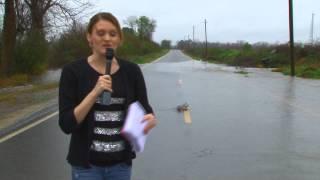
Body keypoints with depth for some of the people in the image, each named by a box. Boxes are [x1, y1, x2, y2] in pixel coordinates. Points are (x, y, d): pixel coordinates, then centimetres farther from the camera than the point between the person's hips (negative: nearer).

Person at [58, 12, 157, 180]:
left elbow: (145, 110, 1)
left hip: (121, 163, 3)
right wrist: (95, 93, -24)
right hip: (86, 164, -3)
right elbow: (66, 124, -13)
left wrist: (150, 119, -22)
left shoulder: (131, 71, -1)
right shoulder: (73, 71, -9)